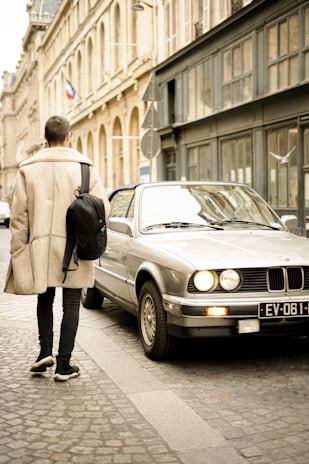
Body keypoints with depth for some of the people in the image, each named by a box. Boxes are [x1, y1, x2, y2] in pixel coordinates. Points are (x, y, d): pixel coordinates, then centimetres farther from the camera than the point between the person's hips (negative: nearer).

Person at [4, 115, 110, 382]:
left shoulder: (28, 168, 1)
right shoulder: (83, 167, -3)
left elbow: (19, 215, -1)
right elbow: (103, 207, -6)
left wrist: (18, 251, 5)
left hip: (40, 246, 2)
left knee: (45, 300, 20)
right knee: (71, 304, 6)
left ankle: (45, 351, 10)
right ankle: (64, 364, 7)